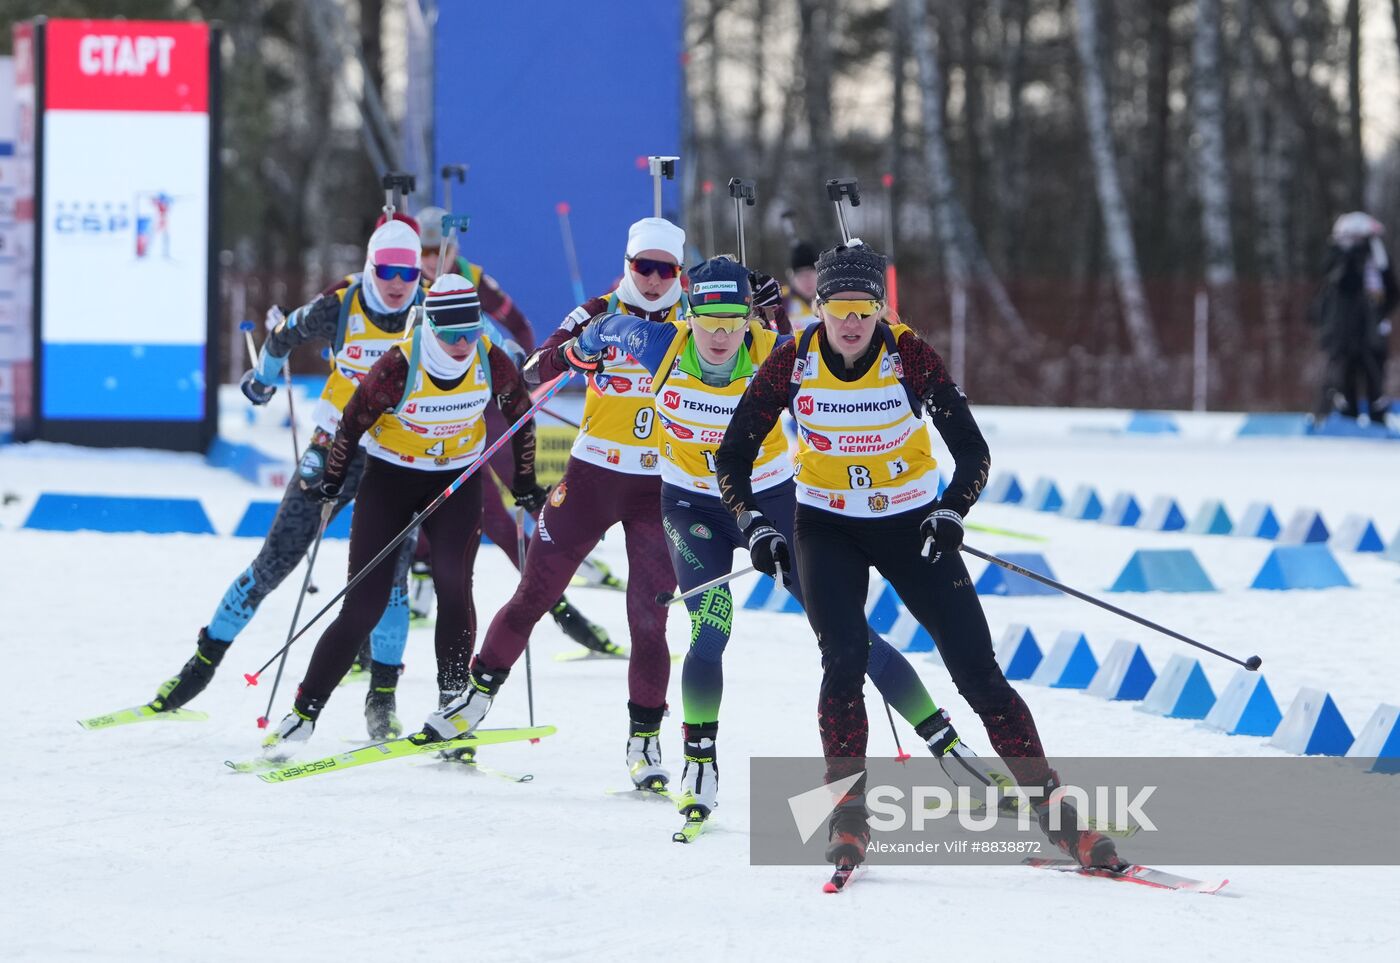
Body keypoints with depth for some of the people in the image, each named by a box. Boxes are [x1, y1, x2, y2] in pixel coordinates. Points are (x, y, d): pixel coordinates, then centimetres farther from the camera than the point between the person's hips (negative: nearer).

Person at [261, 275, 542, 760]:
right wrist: (331, 481, -1)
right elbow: (353, 421, -10)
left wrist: (526, 482, 9)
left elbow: (521, 416, 3)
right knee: (363, 606, -6)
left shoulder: (493, 363, -16)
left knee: (454, 590, -19)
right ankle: (303, 714, 3)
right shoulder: (398, 368, -25)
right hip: (390, 479, -2)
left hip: (457, 481, 2)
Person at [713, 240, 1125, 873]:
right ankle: (848, 813, -11)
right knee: (845, 660, -21)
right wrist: (756, 527, -20)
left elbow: (972, 452, -15)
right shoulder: (792, 365, -13)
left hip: (911, 523, 0)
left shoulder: (911, 358, -16)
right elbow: (733, 460, -6)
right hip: (828, 528, 0)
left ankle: (1048, 803, -2)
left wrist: (951, 514, -32)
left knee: (976, 669, -7)